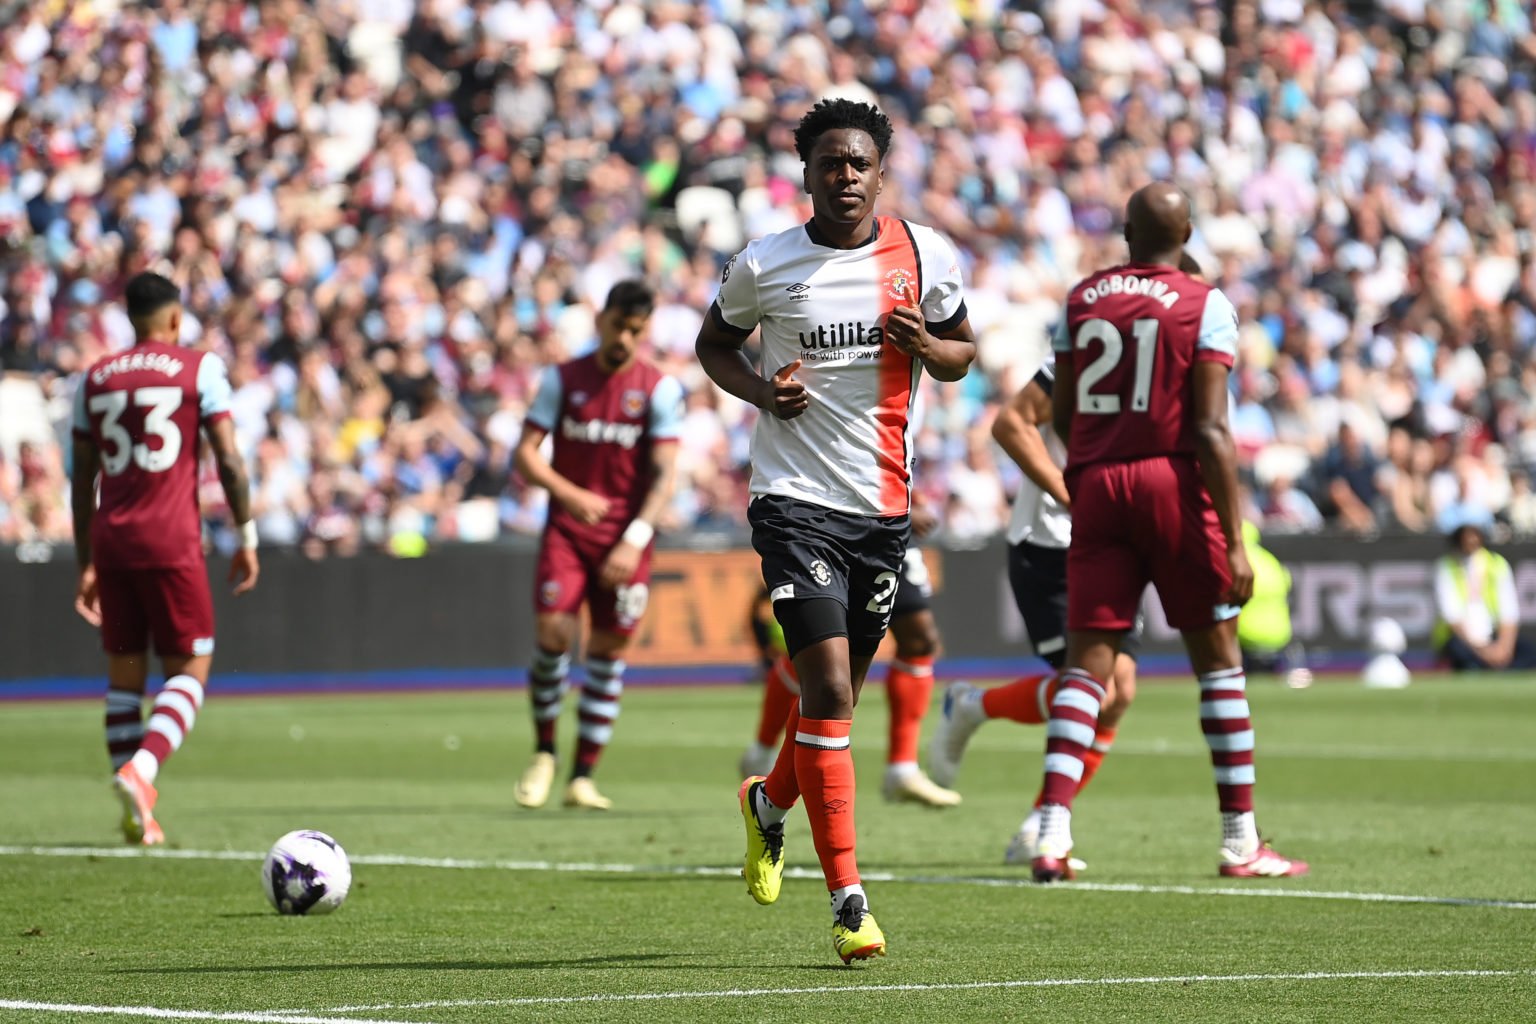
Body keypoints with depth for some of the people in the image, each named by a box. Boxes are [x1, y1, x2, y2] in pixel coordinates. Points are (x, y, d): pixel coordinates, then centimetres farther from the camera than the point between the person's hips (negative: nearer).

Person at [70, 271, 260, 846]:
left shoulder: (94, 380, 13)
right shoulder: (200, 369, 1)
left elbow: (81, 479, 14)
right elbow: (228, 459, -5)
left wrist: (86, 565, 20)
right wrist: (246, 539, 2)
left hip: (111, 540, 4)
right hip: (172, 541, -4)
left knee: (124, 674, 11)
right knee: (189, 670, 2)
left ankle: (137, 814, 8)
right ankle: (140, 769, -22)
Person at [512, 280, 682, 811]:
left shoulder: (660, 389, -1)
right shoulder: (562, 379, 4)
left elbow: (664, 473, -5)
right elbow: (526, 454, 3)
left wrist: (635, 541, -15)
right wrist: (571, 495, -15)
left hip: (626, 535, 0)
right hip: (566, 527, 0)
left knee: (609, 648, 0)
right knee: (552, 633, -14)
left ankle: (583, 777, 7)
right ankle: (544, 753, 7)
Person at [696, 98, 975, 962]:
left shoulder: (927, 257, 2)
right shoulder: (764, 266, -3)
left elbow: (963, 354, 14)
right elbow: (715, 343, 13)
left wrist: (924, 344, -10)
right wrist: (762, 392, -8)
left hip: (885, 503, 3)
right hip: (797, 497, -3)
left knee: (844, 689, 14)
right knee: (828, 686, -15)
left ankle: (770, 803, 46)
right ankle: (849, 900, -13)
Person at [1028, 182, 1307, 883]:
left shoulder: (1081, 299, 7)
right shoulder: (1205, 307, -5)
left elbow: (1061, 415, 12)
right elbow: (1210, 429, -12)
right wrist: (1234, 542, -12)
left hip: (1095, 483, 3)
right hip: (1174, 481, -3)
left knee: (1087, 663, 2)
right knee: (1218, 661, 8)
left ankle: (1053, 831, -12)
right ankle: (1241, 840, 10)